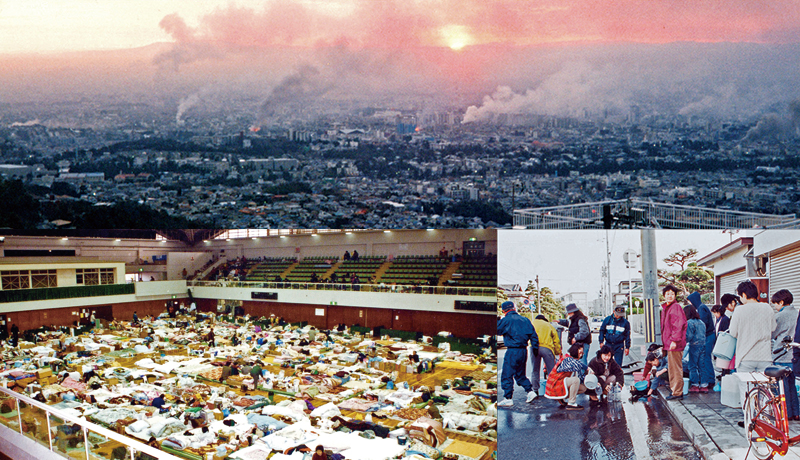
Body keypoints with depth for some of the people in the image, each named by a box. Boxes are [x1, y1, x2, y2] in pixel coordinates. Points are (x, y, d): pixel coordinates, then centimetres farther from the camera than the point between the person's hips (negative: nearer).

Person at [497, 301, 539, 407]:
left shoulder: (506, 320, -9)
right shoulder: (524, 319, 10)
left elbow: (497, 330, -1)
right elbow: (533, 334, 10)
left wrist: (499, 320, 13)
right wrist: (535, 348, 17)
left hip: (512, 351, -7)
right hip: (524, 350, 7)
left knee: (507, 376, 1)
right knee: (520, 374, 23)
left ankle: (508, 399, 2)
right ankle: (530, 391, 14)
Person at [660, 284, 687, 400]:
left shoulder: (676, 307, -11)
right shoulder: (665, 308, 18)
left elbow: (679, 324, -19)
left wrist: (674, 340, -24)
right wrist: (665, 341, 20)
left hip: (675, 344, -10)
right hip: (669, 343, 10)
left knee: (676, 368, -4)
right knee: (671, 368, 16)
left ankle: (677, 393, 1)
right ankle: (674, 390, 25)